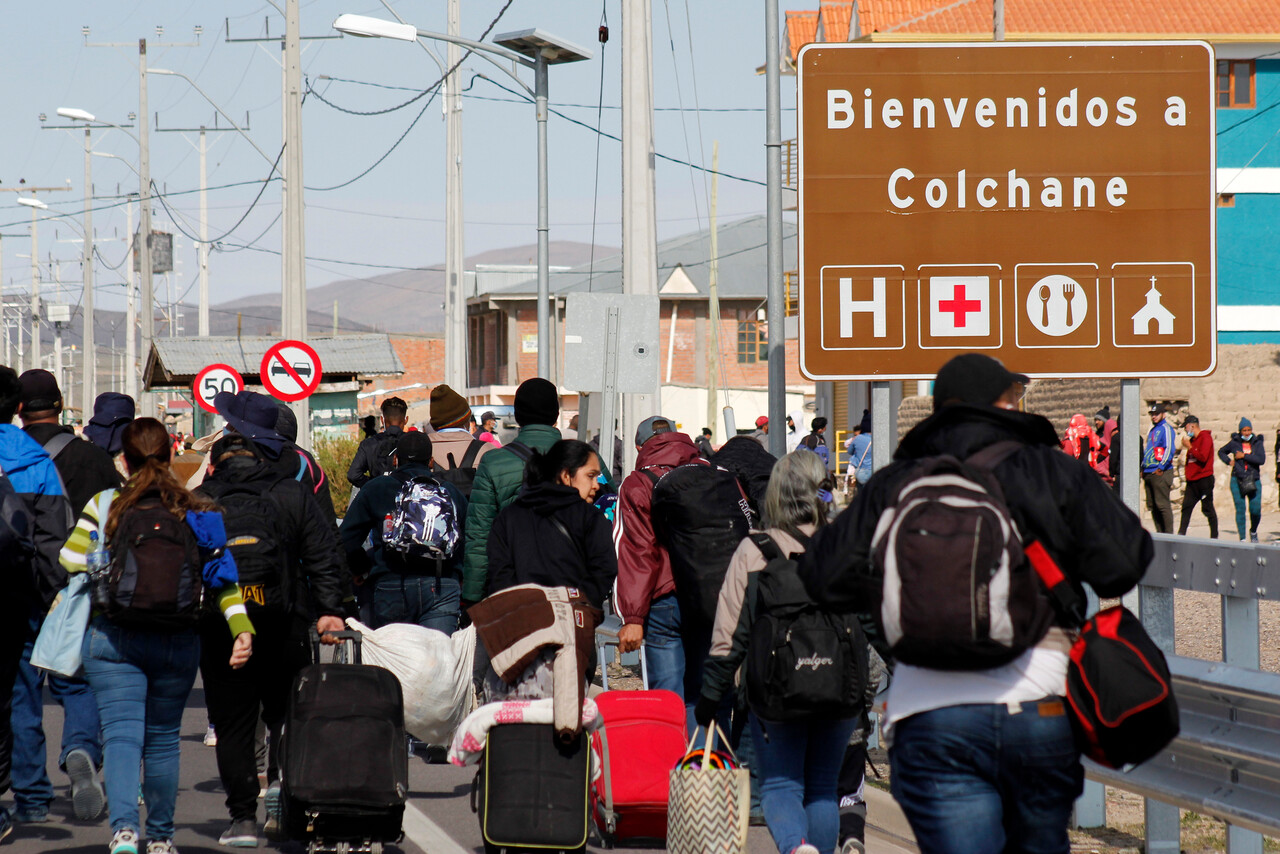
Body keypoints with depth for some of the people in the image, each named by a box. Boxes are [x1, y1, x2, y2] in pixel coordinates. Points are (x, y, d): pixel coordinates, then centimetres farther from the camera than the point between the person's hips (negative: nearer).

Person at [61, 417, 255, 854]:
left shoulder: (104, 506, -1)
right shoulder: (195, 511, 4)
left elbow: (72, 560, -2)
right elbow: (224, 576, -4)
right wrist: (242, 629, -7)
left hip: (114, 637, -2)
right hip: (179, 639, 2)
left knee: (121, 734, -6)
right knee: (163, 738, 15)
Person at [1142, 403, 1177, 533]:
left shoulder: (1166, 429, -5)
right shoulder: (1152, 430, 22)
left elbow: (1170, 449, -15)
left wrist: (1161, 468, -19)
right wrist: (1143, 469, 18)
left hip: (1160, 473, -9)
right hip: (1148, 473, 9)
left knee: (1162, 505, -11)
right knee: (1152, 505, 9)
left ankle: (1168, 533, -9)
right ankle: (1160, 531, 14)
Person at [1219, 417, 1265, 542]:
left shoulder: (1257, 443, 3)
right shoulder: (1234, 443, 5)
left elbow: (1262, 459, -12)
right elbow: (1221, 452, 22)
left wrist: (1244, 456, -13)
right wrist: (1228, 461, 4)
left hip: (1253, 480, 0)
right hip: (1237, 480, 0)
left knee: (1256, 509, -9)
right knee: (1240, 510, -4)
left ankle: (1253, 532, 19)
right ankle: (1242, 538, 3)